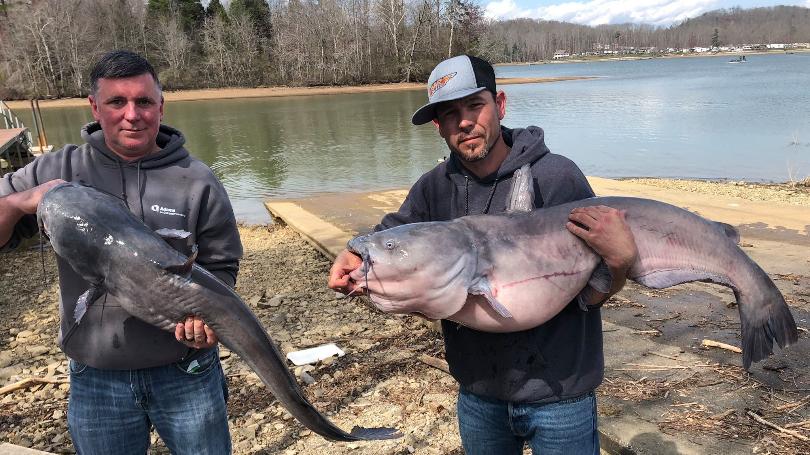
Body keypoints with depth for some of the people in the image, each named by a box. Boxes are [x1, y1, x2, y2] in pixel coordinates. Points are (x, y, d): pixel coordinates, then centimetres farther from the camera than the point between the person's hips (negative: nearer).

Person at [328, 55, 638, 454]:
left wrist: (620, 260, -34)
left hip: (557, 394, -3)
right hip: (477, 391, 4)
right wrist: (354, 257, -20)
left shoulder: (557, 177, -16)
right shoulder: (433, 189, -5)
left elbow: (592, 296, -13)